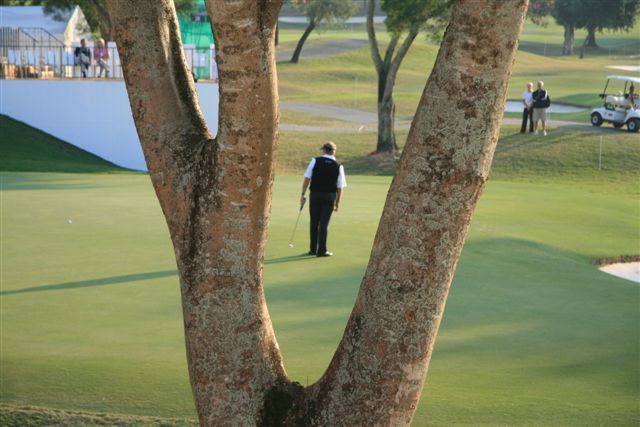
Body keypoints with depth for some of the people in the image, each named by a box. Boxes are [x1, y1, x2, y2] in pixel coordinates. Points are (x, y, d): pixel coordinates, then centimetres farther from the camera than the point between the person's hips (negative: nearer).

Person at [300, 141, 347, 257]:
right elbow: (340, 187, 0)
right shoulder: (338, 166, 0)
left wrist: (303, 194, -3)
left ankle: (313, 249, 16)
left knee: (314, 222, 12)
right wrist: (337, 202, 9)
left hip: (315, 195, 0)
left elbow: (307, 178, -8)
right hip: (330, 196, 0)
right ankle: (321, 250, -1)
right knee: (324, 223, 2)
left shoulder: (315, 161, -3)